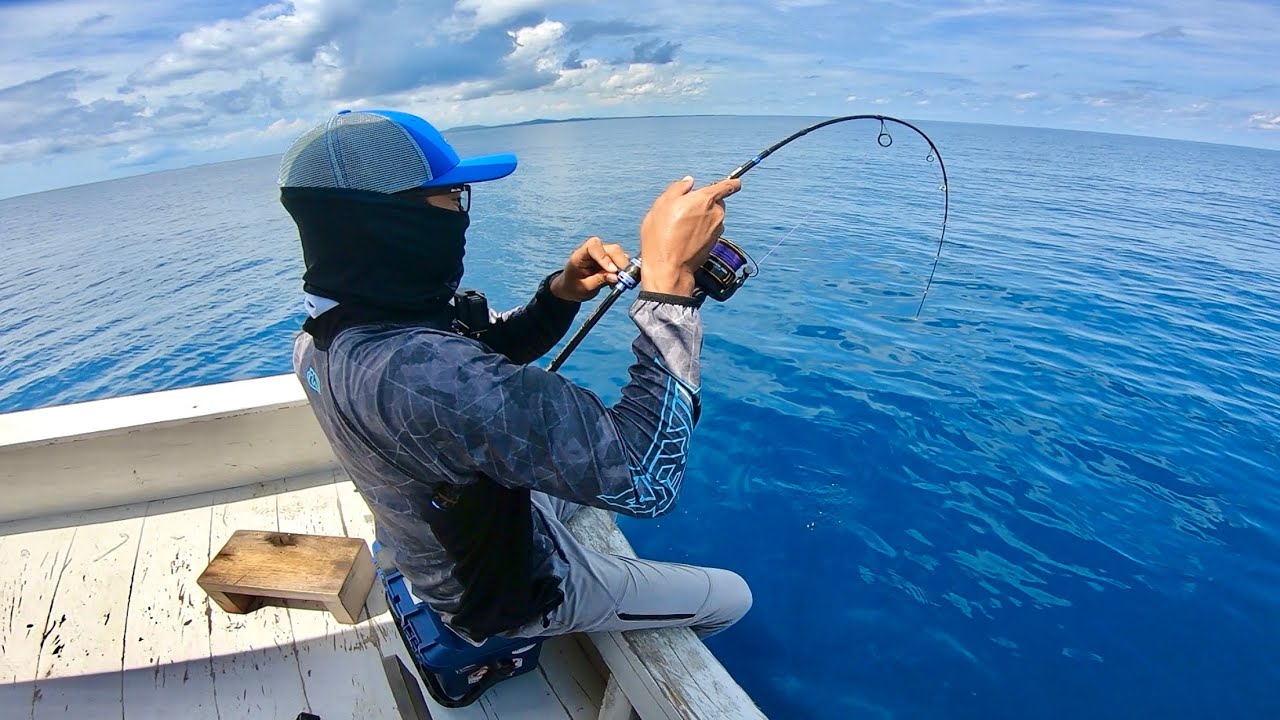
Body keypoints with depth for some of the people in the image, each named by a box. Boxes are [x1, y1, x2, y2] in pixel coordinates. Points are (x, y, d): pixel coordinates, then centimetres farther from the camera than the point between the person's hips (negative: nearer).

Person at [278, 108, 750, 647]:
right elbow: (645, 478, -43)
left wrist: (561, 294, -19)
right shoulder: (420, 372, -44)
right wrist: (669, 276, -41)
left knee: (604, 459, 31)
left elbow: (490, 349, 0)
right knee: (733, 597, 12)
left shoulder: (328, 328, -13)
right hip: (511, 593, -7)